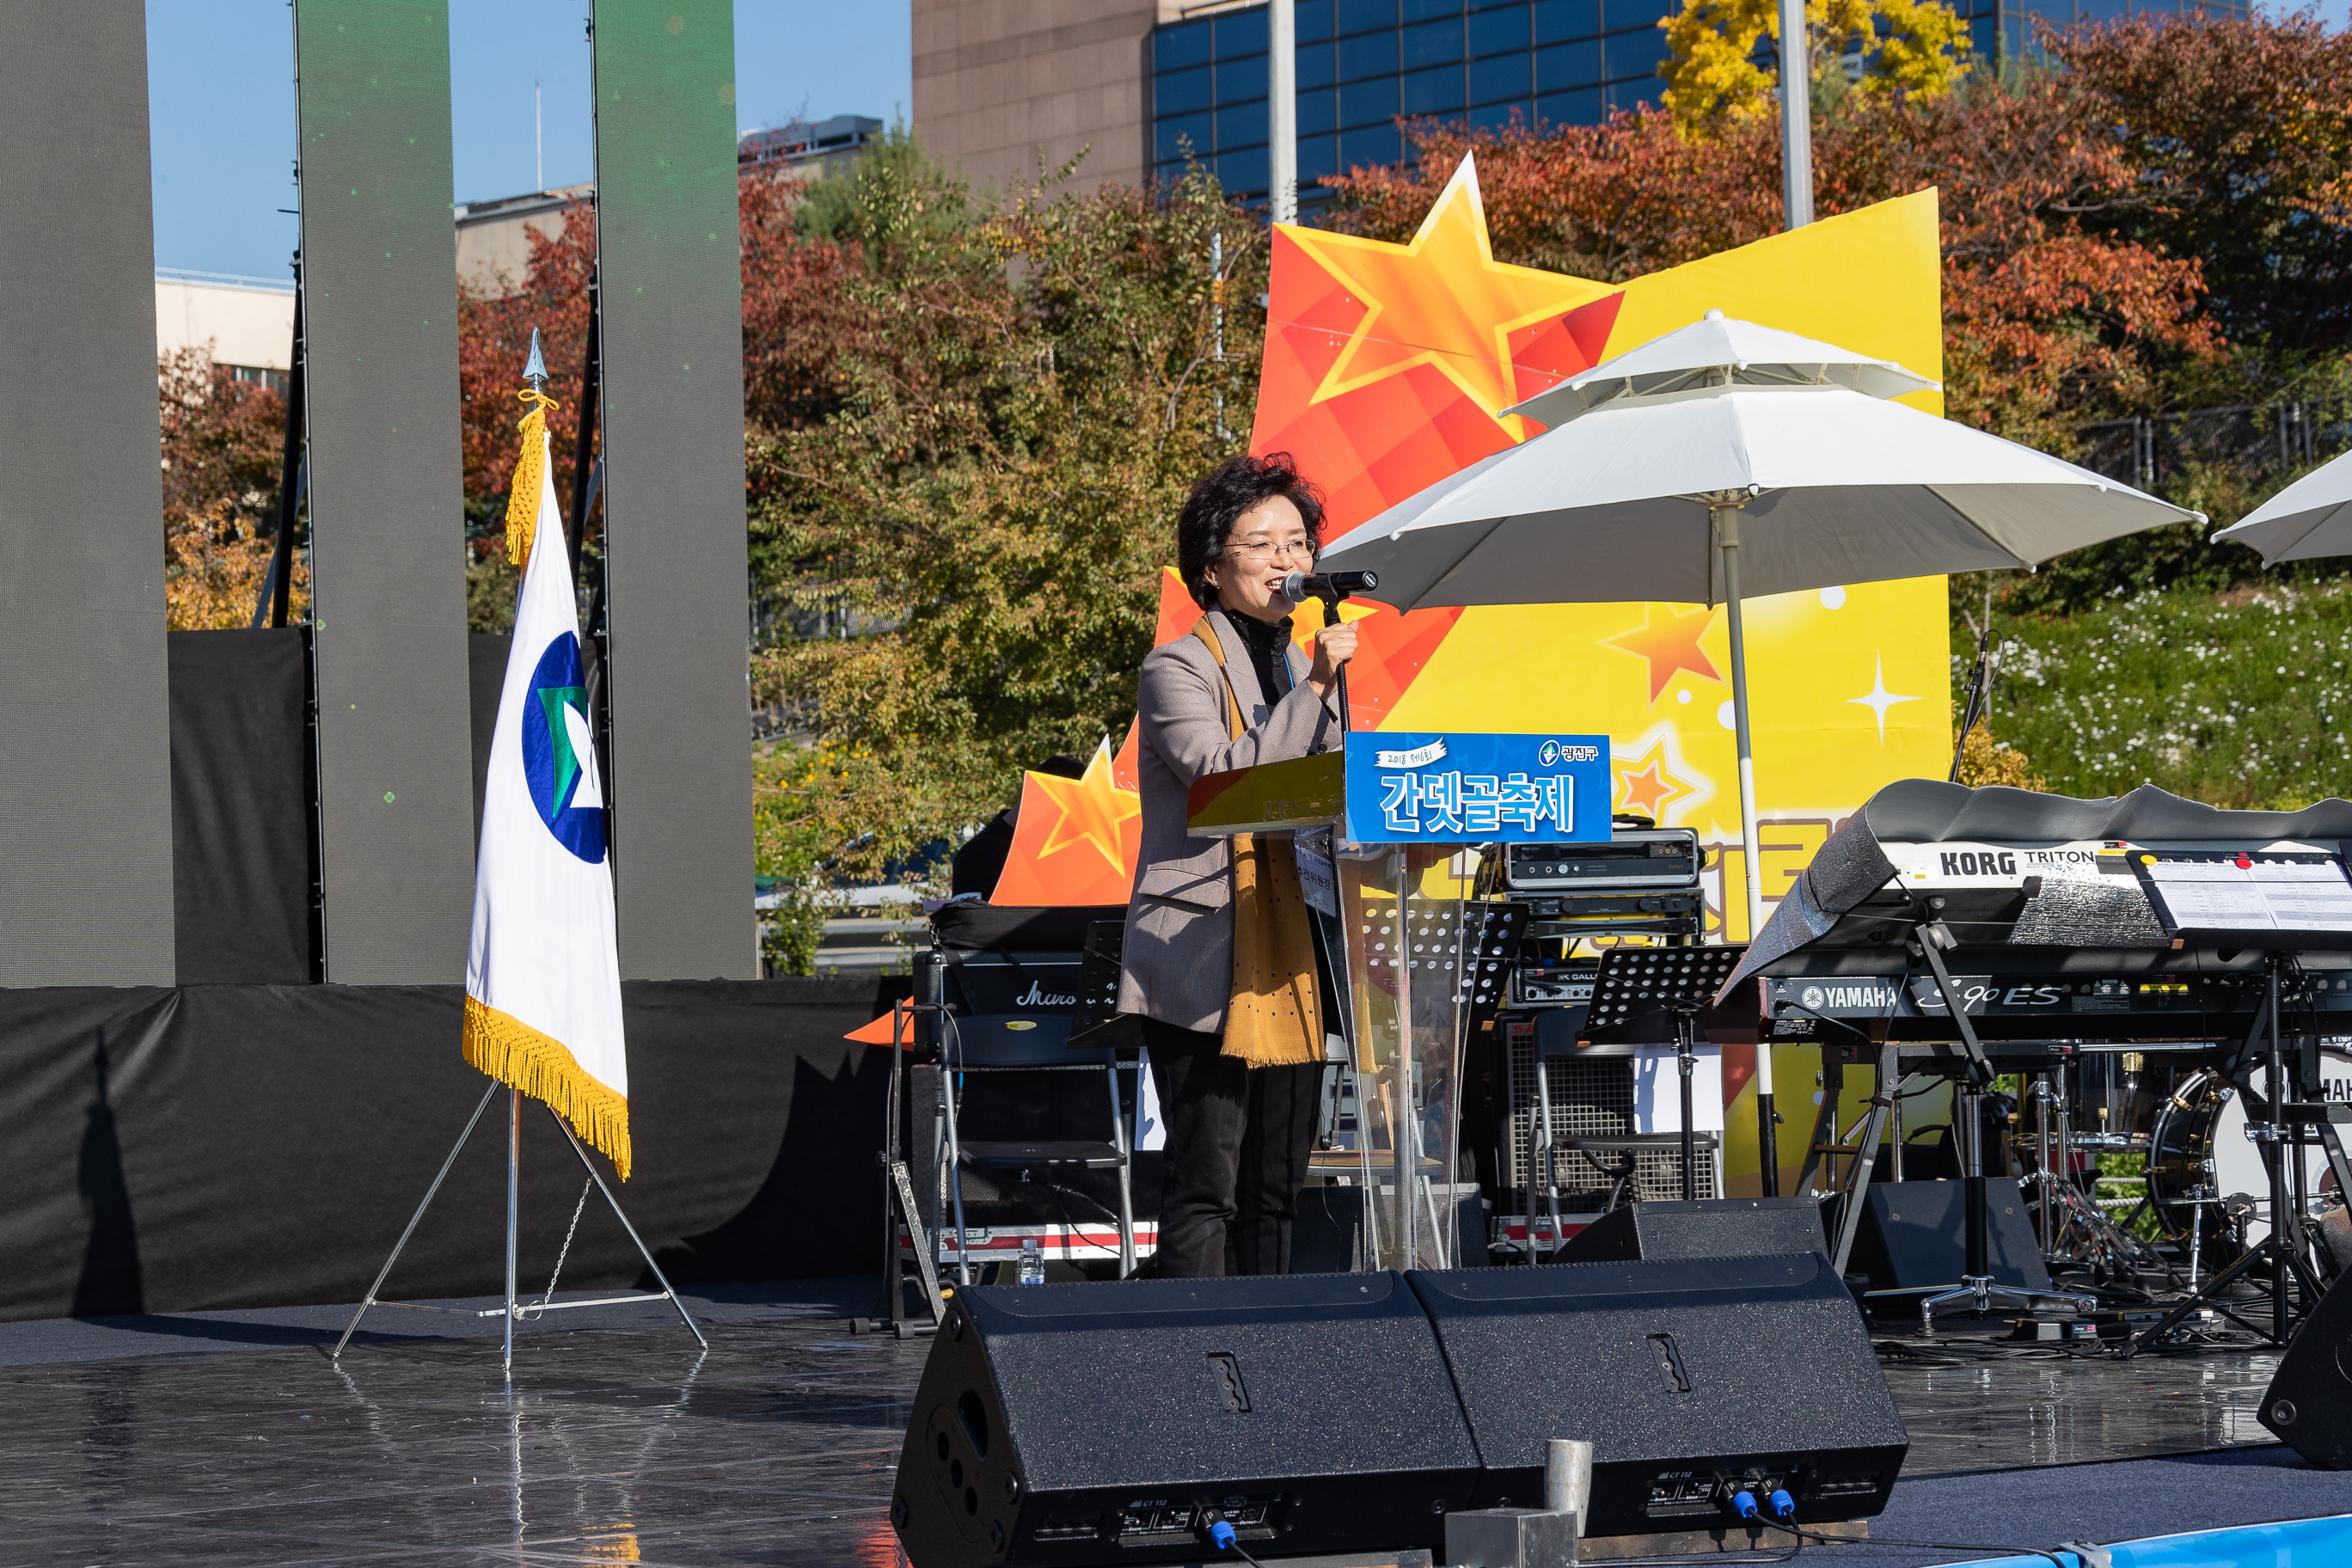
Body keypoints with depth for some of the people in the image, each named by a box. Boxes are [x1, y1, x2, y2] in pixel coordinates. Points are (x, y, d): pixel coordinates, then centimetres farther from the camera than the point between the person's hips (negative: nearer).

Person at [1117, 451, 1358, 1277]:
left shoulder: (1306, 669, 20)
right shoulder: (1178, 670, -2)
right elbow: (1225, 780, -18)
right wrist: (1313, 692, -18)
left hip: (1290, 964, 7)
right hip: (1202, 965, -7)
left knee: (1276, 1187, 7)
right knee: (1205, 1183, -11)